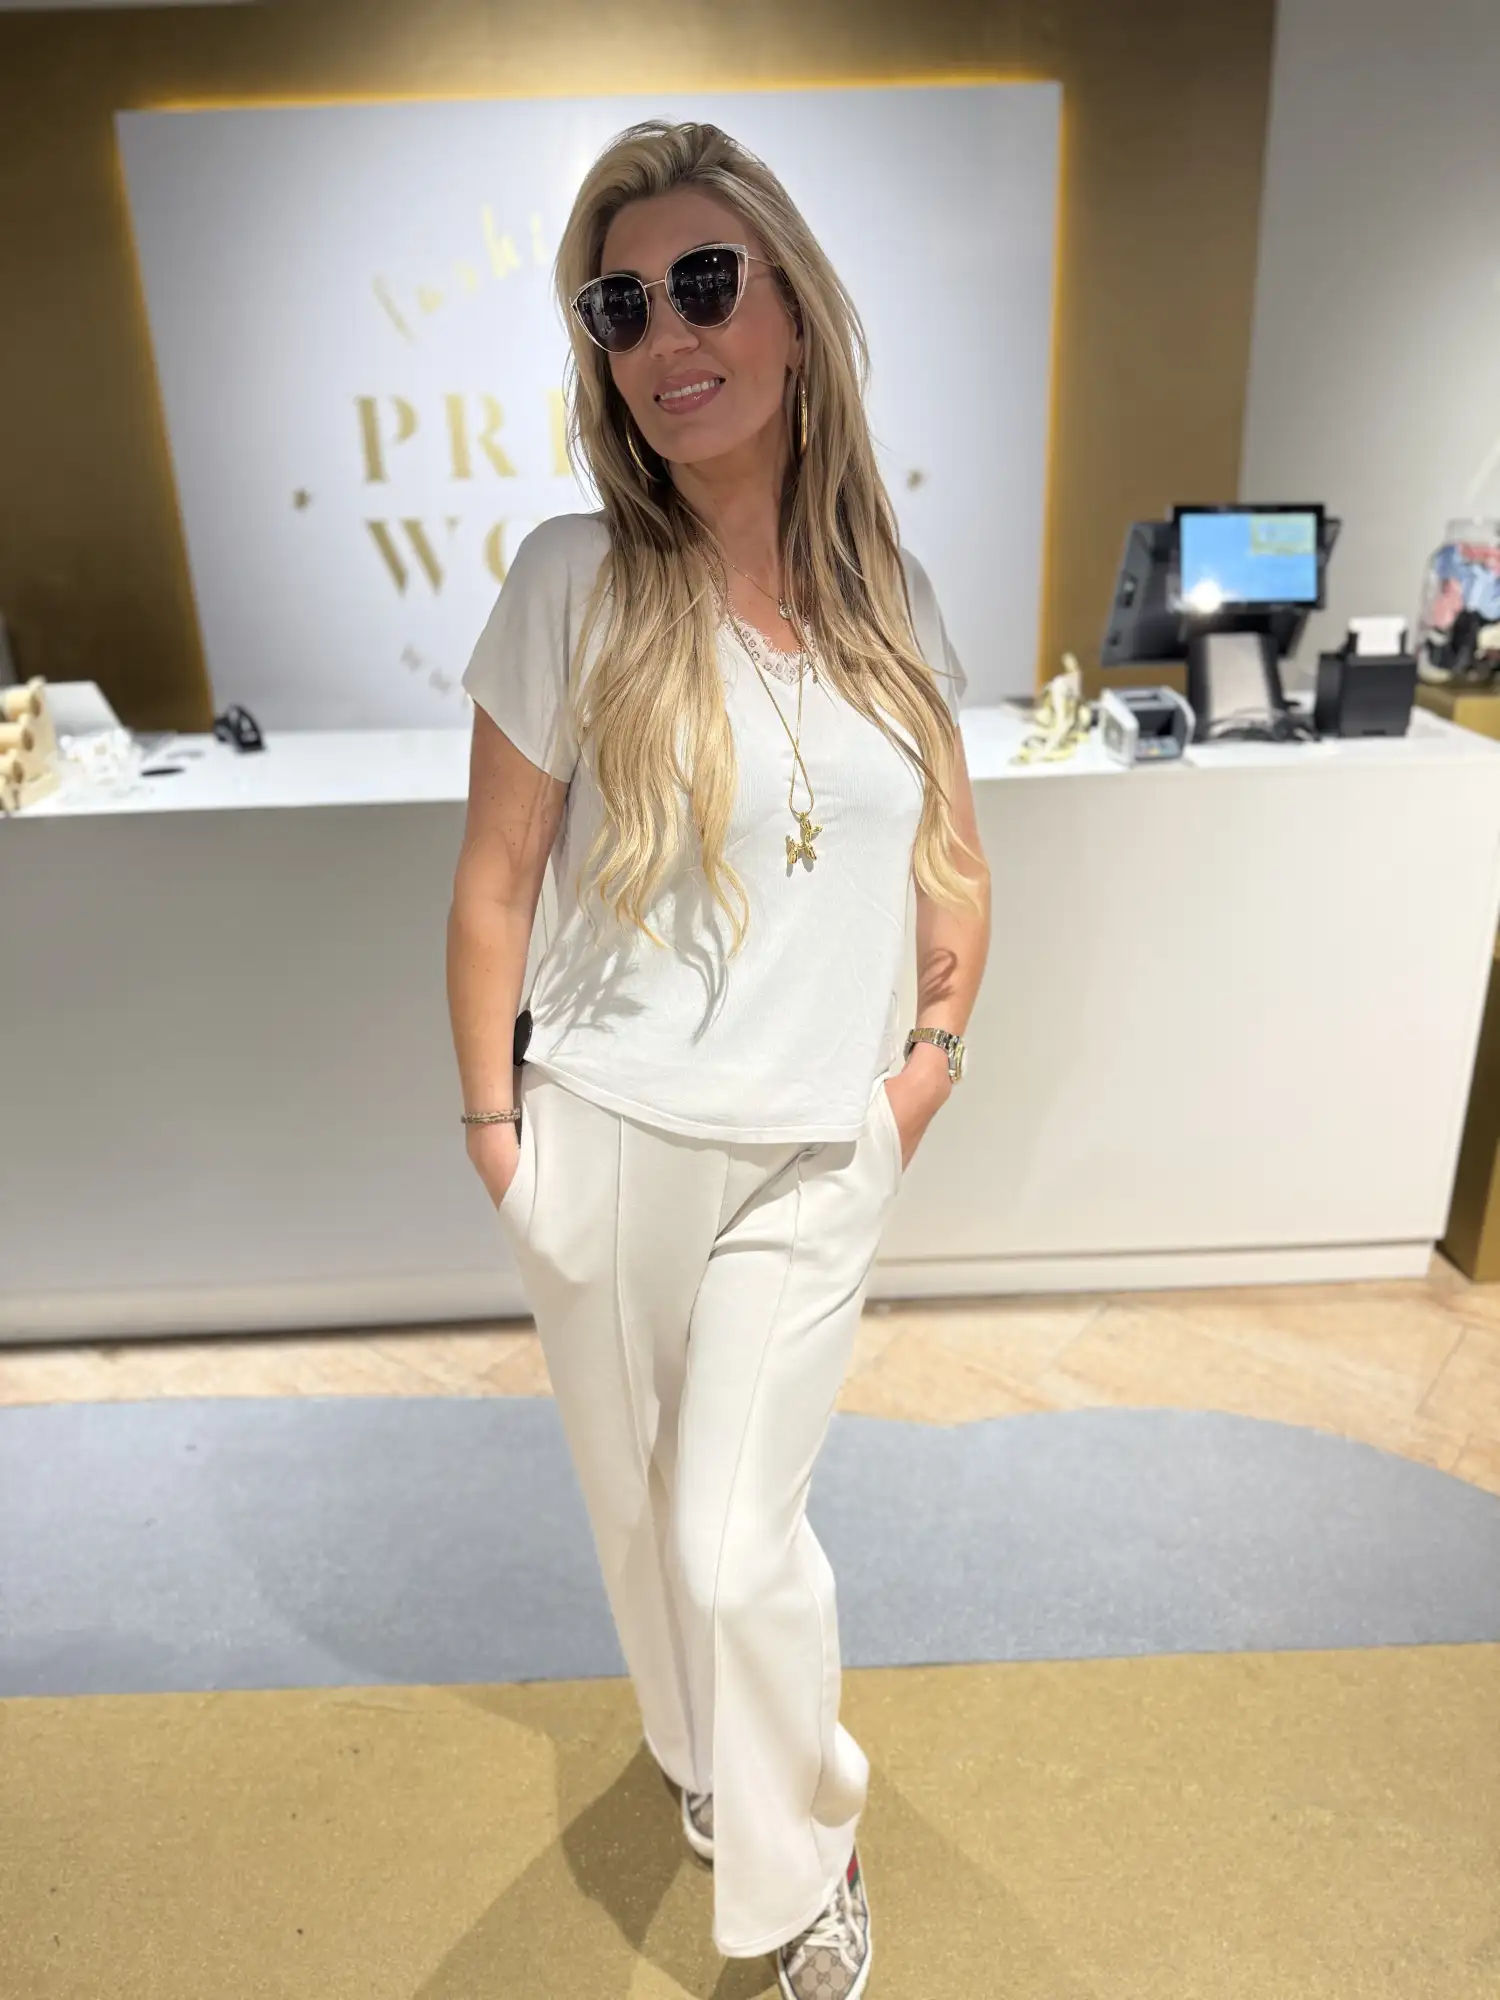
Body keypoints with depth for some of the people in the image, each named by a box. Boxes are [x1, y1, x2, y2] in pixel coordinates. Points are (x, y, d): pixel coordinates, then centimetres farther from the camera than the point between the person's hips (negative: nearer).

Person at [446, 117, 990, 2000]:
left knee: (738, 1537, 6)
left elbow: (953, 850, 10)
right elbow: (493, 884, -5)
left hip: (820, 1154, 1)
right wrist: (490, 1121, -3)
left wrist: (937, 1049, 4)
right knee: (640, 1496, 19)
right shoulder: (574, 580, -10)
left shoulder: (884, 586, 0)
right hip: (610, 1138, 0)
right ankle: (698, 1744, 53)